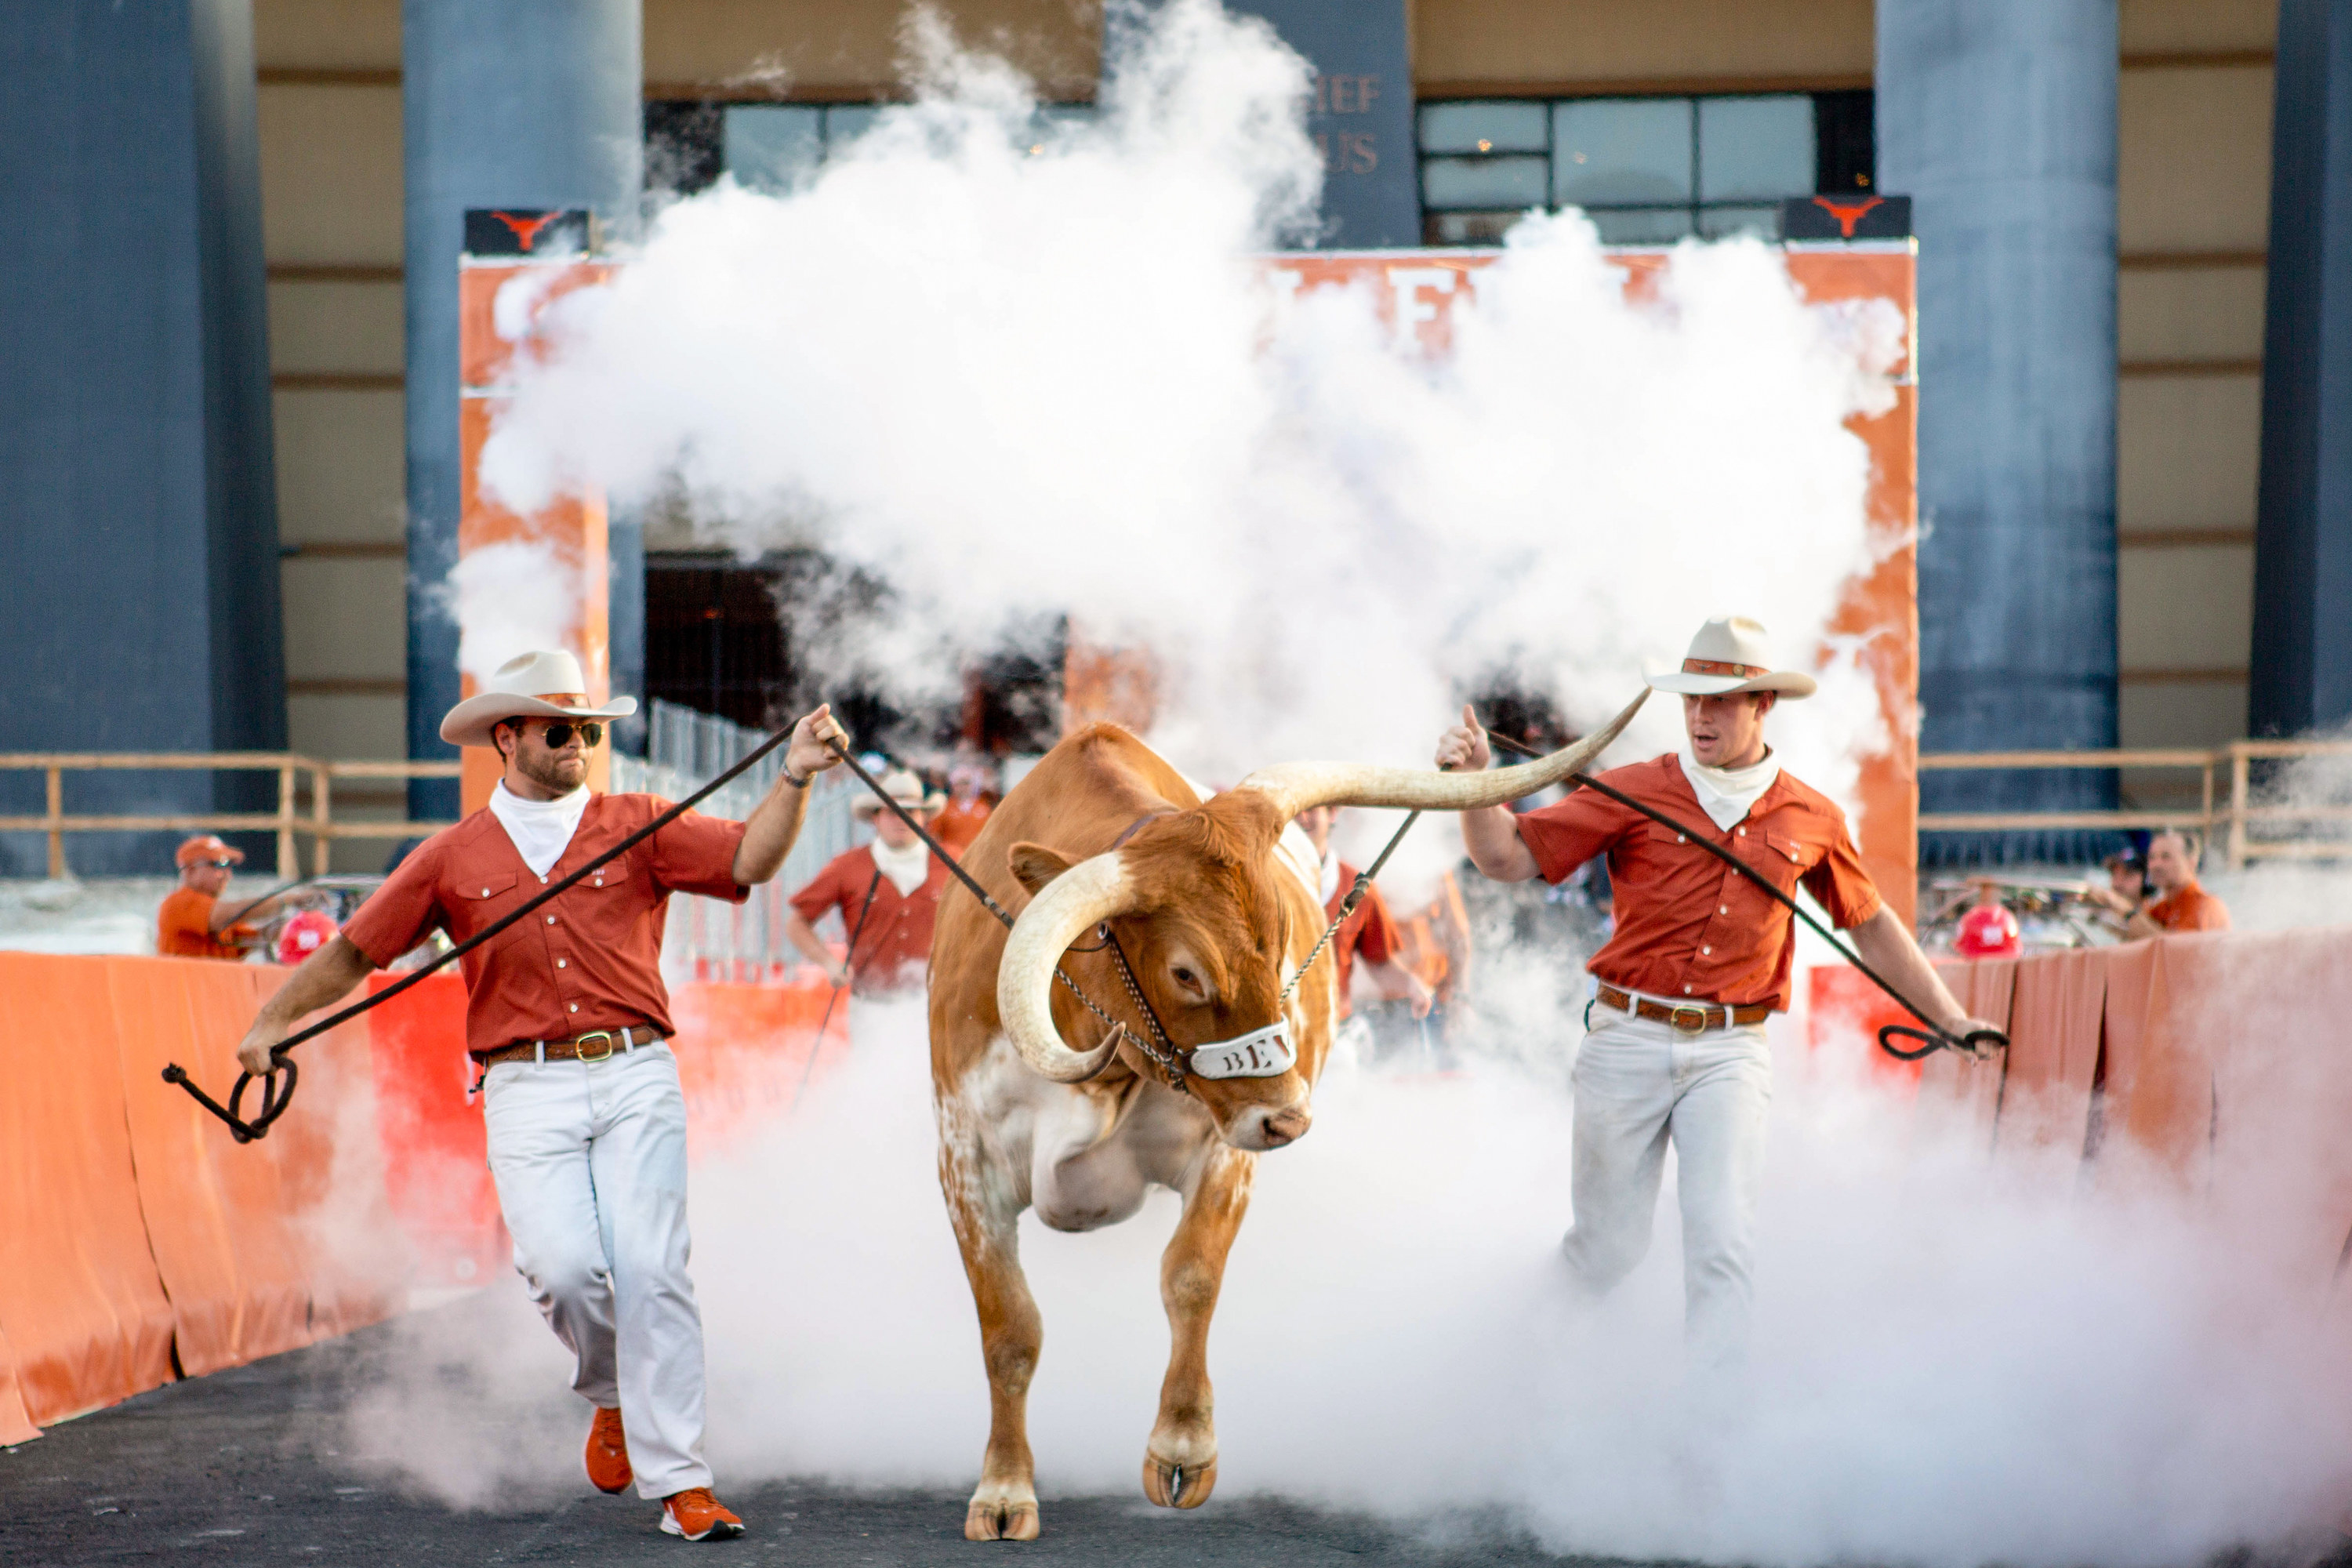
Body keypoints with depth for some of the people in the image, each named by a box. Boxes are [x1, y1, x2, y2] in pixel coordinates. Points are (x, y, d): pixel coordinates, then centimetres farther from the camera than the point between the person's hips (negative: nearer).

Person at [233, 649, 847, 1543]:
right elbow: (354, 951, 16)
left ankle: (679, 1484, -5)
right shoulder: (453, 858, 12)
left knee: (651, 1269, -10)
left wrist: (794, 779, -17)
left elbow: (750, 859, -3)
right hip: (527, 1091, 0)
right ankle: (611, 1394, 18)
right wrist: (274, 1021, 8)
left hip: (635, 1076, 0)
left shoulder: (636, 828, 11)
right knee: (565, 1267, -16)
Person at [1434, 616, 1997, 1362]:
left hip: (1729, 1053, 1)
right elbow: (1508, 857, -2)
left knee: (1724, 1243, -13)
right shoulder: (1632, 794, 1)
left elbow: (1870, 922, 21)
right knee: (1609, 1249, 6)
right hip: (1628, 1041, -1)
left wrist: (1949, 1019, 23)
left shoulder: (1811, 821, 7)